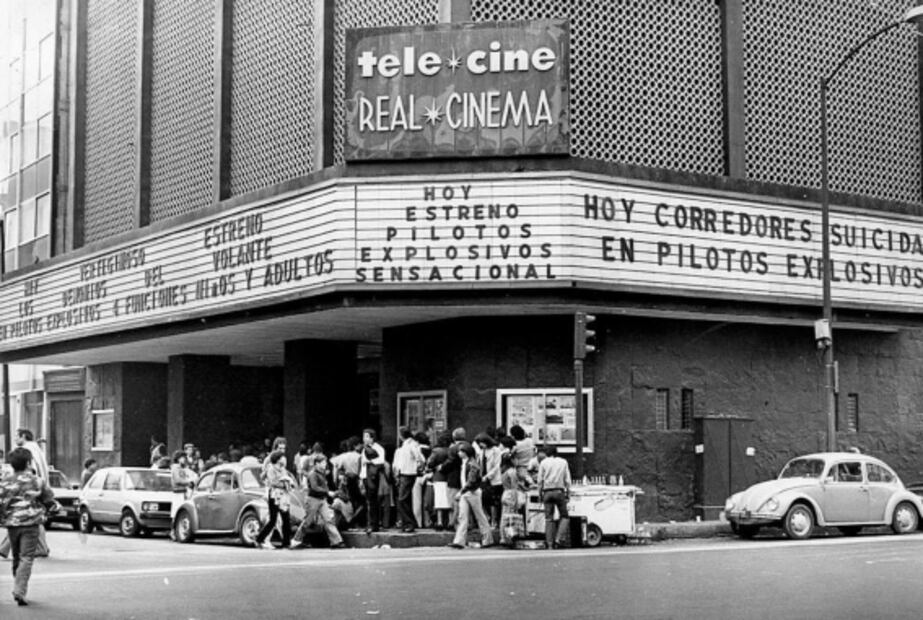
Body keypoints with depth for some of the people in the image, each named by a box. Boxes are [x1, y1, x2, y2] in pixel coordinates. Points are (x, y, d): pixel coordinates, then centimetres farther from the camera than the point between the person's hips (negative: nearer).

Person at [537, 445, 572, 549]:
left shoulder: (544, 463, 5)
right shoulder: (563, 462, 8)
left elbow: (540, 480, 1)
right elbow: (567, 480, 4)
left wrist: (540, 494, 7)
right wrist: (568, 494, 8)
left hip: (547, 492, 1)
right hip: (559, 491, -1)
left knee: (549, 519, 3)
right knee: (564, 516, 9)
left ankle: (549, 543, 1)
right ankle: (557, 537, -9)